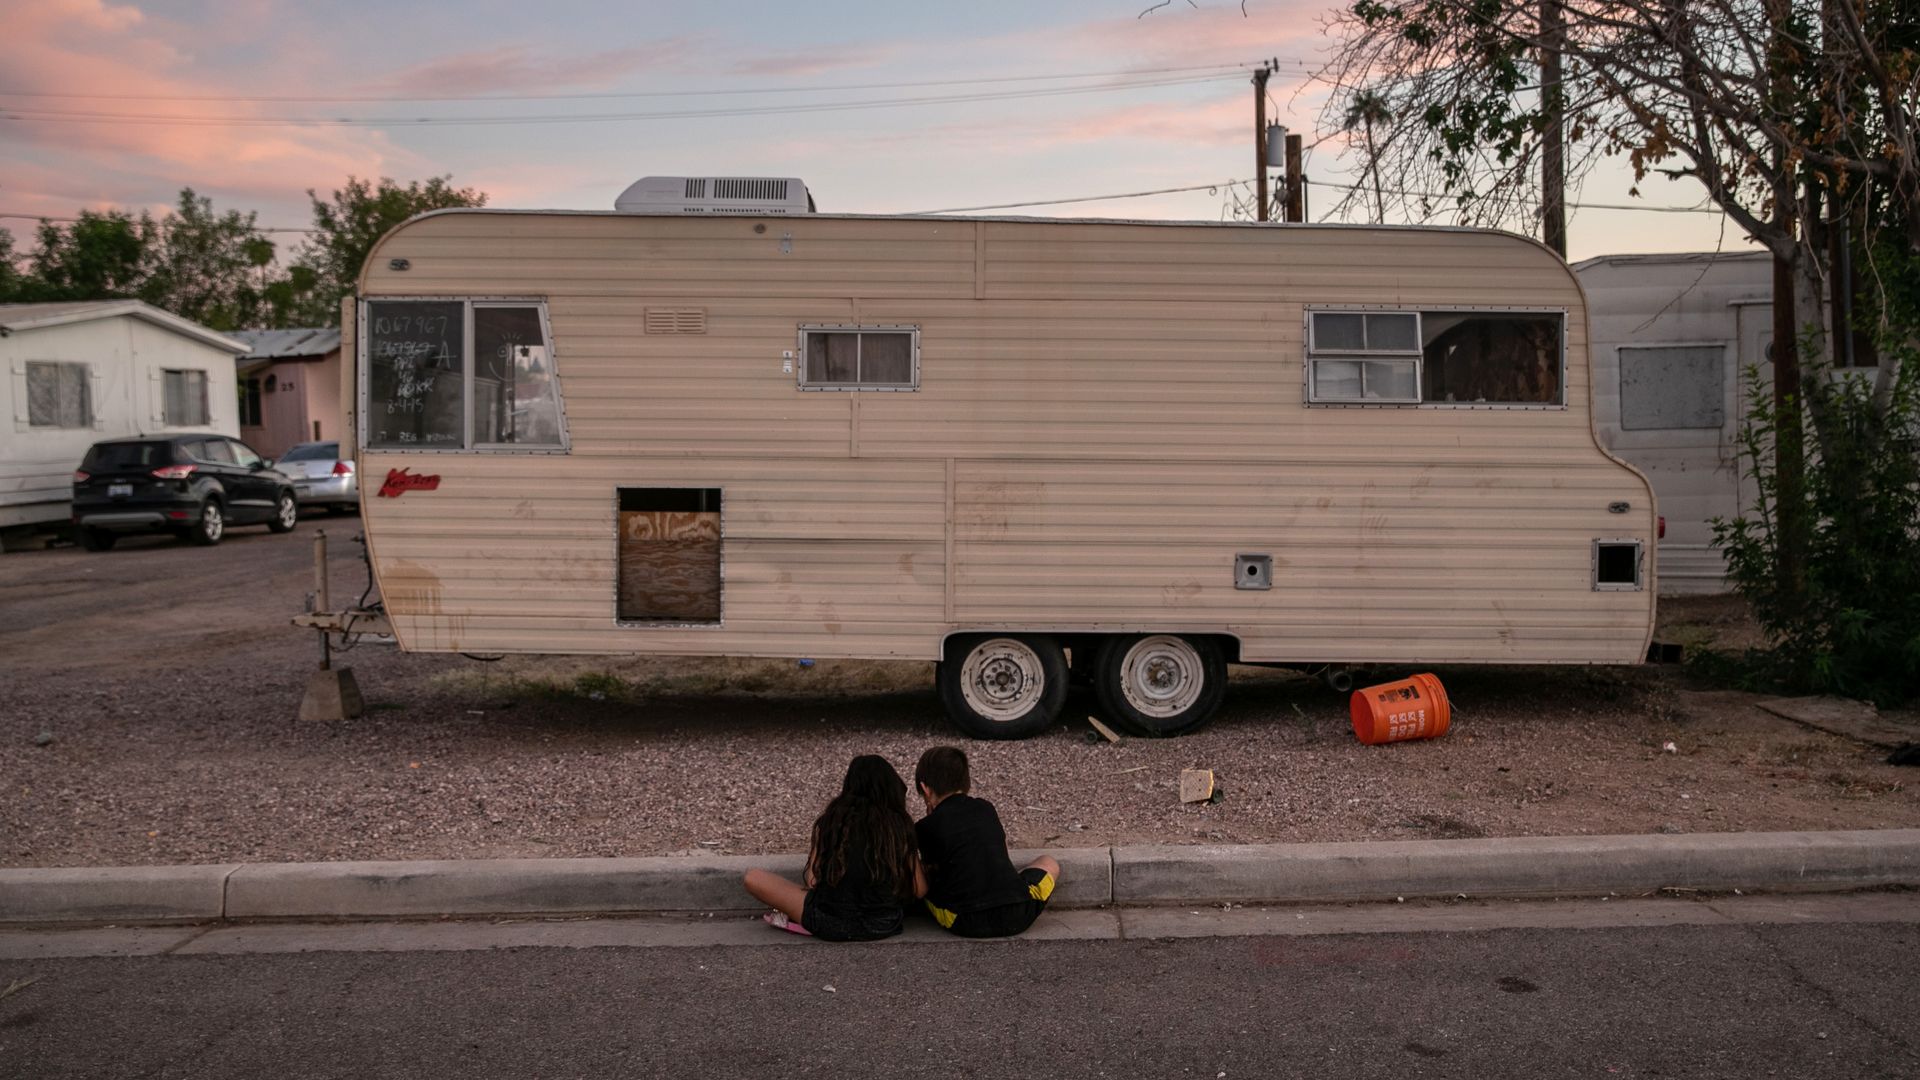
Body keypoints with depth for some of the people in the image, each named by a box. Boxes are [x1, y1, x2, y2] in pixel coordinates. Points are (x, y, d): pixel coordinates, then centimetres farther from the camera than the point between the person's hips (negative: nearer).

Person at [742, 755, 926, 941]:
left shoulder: (830, 820, -1)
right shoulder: (899, 825, 0)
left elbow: (813, 881, -1)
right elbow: (919, 890, 1)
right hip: (883, 926, 1)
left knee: (754, 878, 11)